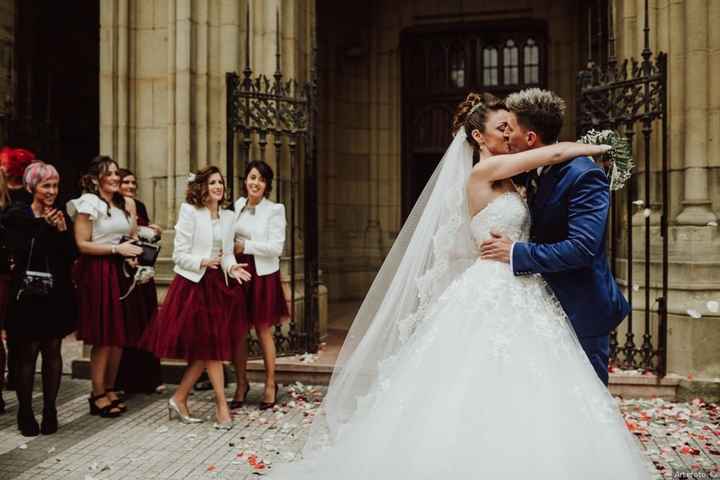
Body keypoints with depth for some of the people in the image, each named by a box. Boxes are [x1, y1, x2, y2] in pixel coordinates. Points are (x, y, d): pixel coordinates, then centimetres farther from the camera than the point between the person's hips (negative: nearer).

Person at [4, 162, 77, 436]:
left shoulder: (61, 216, 8)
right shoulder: (16, 216, -3)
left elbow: (72, 256, 3)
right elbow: (19, 253, -15)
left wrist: (62, 230, -10)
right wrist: (43, 226, -15)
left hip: (57, 294, 3)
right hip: (28, 294, -3)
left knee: (53, 352, 7)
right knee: (28, 353, 2)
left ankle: (49, 411, 17)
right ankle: (25, 413, 15)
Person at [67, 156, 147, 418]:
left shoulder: (125, 203, 14)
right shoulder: (88, 203, -7)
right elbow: (82, 244, -12)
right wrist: (116, 249, -16)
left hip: (121, 272, 7)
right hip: (98, 273, -7)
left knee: (120, 336, 10)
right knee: (103, 338, -2)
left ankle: (110, 389, 23)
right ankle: (98, 396, 10)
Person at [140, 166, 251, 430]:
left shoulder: (228, 216, 10)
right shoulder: (190, 212, -6)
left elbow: (227, 253, 11)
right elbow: (179, 255, -9)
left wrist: (232, 267, -10)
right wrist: (203, 262, -25)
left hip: (218, 285, 6)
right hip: (193, 284, -6)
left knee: (207, 349, 7)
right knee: (210, 347, -3)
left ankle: (179, 399, 21)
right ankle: (222, 405, 6)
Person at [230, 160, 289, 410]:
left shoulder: (275, 210, -5)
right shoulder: (237, 205, 8)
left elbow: (276, 247, -12)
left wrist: (245, 246, -13)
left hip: (263, 275, -4)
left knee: (263, 331, 7)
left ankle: (270, 385, 23)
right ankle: (241, 383, 24)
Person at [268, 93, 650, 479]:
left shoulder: (505, 180, 17)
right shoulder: (483, 171, -9)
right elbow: (557, 152, -8)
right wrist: (598, 148, 7)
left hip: (517, 299, 9)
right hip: (492, 299, -8)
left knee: (518, 403, 9)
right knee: (487, 404, -3)